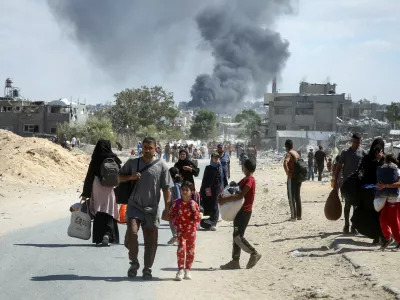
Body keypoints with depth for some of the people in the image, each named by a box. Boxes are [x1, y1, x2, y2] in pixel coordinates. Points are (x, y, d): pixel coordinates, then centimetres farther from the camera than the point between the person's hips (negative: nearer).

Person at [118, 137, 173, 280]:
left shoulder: (161, 166, 0)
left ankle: (147, 269, 18)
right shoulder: (132, 163, 5)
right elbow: (120, 177, 14)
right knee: (132, 232, -17)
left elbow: (166, 188, 1)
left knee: (151, 240, 4)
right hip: (134, 206, 0)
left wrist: (167, 207, -5)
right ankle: (134, 262, 6)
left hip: (152, 209, 0)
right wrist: (131, 177, -7)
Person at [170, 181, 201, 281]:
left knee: (190, 250, 7)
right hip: (181, 230, -1)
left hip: (191, 230, 1)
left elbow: (198, 219, -4)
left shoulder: (194, 204, -2)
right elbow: (171, 214, 12)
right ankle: (180, 270, -10)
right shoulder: (177, 203, 0)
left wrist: (194, 210, -18)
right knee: (181, 248, -15)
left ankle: (187, 270, 19)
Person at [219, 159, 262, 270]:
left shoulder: (249, 180, -17)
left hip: (244, 211, -10)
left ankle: (254, 254, -2)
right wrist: (223, 198, 2)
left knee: (238, 236, -11)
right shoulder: (245, 180, 16)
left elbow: (240, 196, -26)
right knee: (237, 236, 9)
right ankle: (235, 261, 11)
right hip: (240, 211, 10)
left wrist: (224, 200, -23)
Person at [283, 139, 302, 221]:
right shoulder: (297, 154, 12)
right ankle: (299, 215, 20)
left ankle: (293, 216, -1)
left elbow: (285, 163, -33)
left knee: (291, 198, -1)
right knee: (297, 197, 15)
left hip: (292, 178, -8)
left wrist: (287, 173, -24)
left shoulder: (289, 154, -13)